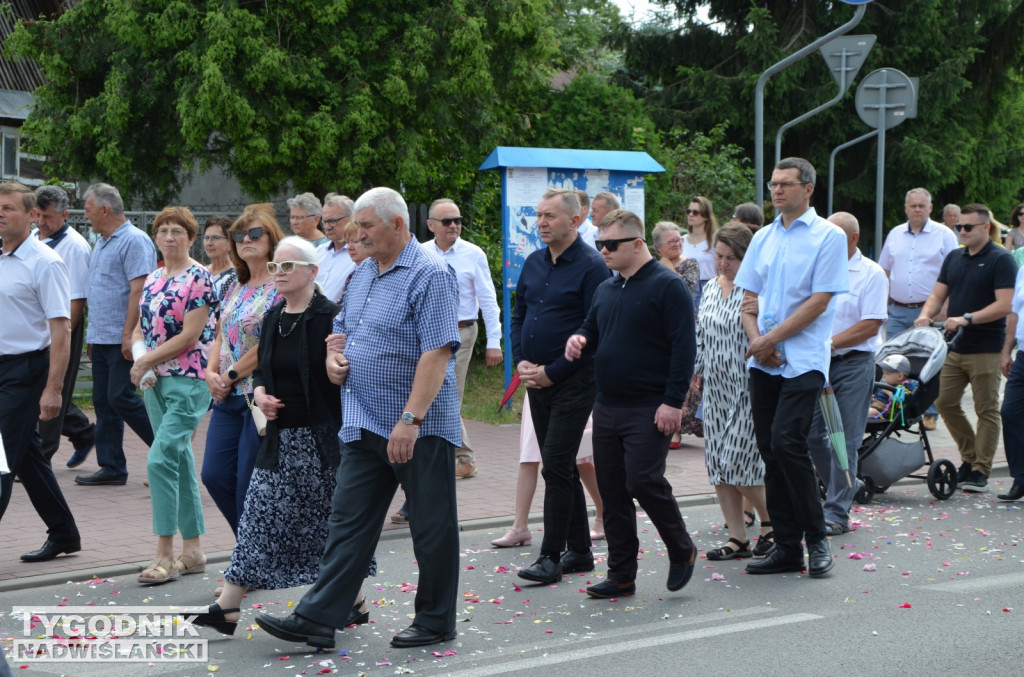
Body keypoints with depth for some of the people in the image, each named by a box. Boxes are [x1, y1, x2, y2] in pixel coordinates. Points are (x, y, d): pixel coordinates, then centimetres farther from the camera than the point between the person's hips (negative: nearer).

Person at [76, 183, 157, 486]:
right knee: (103, 401, 7)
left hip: (121, 340, -9)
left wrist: (129, 335, -23)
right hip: (101, 338, 9)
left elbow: (138, 290, -19)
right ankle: (111, 467, 11)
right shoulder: (102, 243, 18)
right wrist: (93, 335, 19)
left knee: (120, 398, -11)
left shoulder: (134, 240, -12)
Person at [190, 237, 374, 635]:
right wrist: (260, 393, 2)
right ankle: (227, 607, 1)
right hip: (281, 436, 6)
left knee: (333, 519, 3)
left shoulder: (329, 317, -10)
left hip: (321, 436, -6)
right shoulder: (273, 318, 11)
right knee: (260, 517, 3)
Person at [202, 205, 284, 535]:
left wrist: (231, 375, -11)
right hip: (228, 397, 8)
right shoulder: (235, 288, 16)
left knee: (250, 483, -4)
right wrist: (211, 372, 1)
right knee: (215, 476, 4)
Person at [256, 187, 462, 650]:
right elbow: (341, 327, 27)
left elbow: (437, 352, -22)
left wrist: (410, 419, -27)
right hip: (364, 425, 8)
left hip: (419, 427, -8)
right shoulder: (364, 272, 14)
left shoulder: (430, 276, -14)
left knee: (432, 527, 5)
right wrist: (334, 355, 4)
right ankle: (318, 619, 7)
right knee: (348, 521, 6)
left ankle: (435, 622, 16)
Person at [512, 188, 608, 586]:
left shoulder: (591, 266, -11)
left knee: (556, 467, -11)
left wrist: (552, 371, -15)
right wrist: (520, 361, 2)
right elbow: (518, 315, 18)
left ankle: (551, 557, -6)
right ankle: (579, 551, 21)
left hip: (573, 383, -7)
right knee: (561, 468, 12)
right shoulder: (533, 263, 11)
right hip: (537, 382, 7)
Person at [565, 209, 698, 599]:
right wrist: (579, 340, 1)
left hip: (649, 409, -8)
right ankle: (621, 575, 15)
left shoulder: (667, 287, -9)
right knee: (612, 491, 7)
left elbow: (684, 347, -14)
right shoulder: (606, 290, 15)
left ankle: (682, 552, 9)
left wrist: (673, 402, -19)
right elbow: (592, 331, 26)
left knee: (643, 481, -14)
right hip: (607, 406, 8)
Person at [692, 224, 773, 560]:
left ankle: (772, 523, 13)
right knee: (718, 466, 5)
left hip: (748, 390, -7)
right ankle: (738, 538, 13)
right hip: (717, 390, 7)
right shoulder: (711, 288, 13)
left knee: (738, 462, -9)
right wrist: (697, 370, 15)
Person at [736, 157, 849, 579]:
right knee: (769, 450, 5)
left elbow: (819, 301, -10)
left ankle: (816, 538, -3)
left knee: (786, 442, -17)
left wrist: (770, 339, -11)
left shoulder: (828, 236, -3)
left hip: (803, 360, -6)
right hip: (763, 363, 6)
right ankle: (786, 548, 12)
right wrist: (756, 340, -5)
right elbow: (750, 299, 15)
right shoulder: (763, 238, 15)